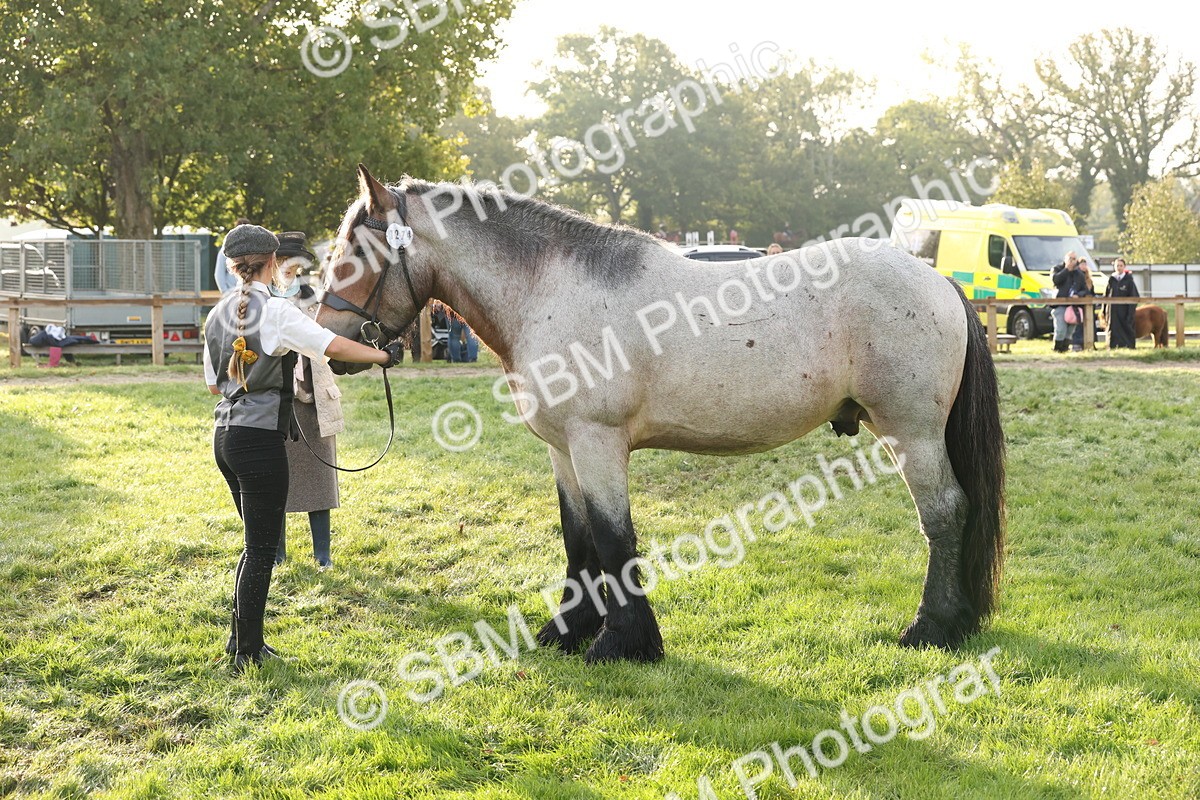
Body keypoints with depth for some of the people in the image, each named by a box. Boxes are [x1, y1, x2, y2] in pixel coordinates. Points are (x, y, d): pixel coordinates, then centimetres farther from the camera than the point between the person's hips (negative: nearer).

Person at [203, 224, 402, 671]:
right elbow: (334, 346, -21)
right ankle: (247, 652, 5)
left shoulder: (218, 315, 11)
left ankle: (240, 638, 25)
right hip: (260, 437, -8)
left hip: (225, 435, 8)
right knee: (261, 546, 0)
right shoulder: (275, 311, -13)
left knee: (257, 541, 20)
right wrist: (383, 356, -9)